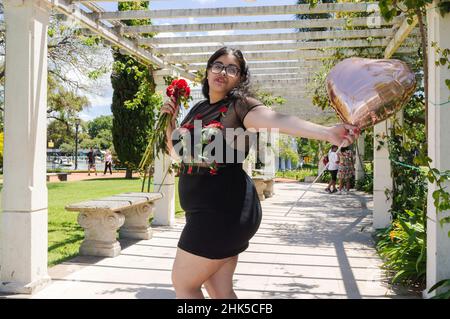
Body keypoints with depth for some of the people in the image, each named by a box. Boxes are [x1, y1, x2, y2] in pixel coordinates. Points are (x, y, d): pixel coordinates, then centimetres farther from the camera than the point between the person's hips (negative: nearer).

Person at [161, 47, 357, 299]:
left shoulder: (240, 105, -9)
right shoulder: (198, 109, 14)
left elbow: (279, 120, -28)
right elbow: (176, 152, 22)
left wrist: (327, 132, -43)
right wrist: (171, 119, 7)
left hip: (224, 208, -7)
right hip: (205, 209, 7)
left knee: (183, 283, 4)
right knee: (219, 291, 15)